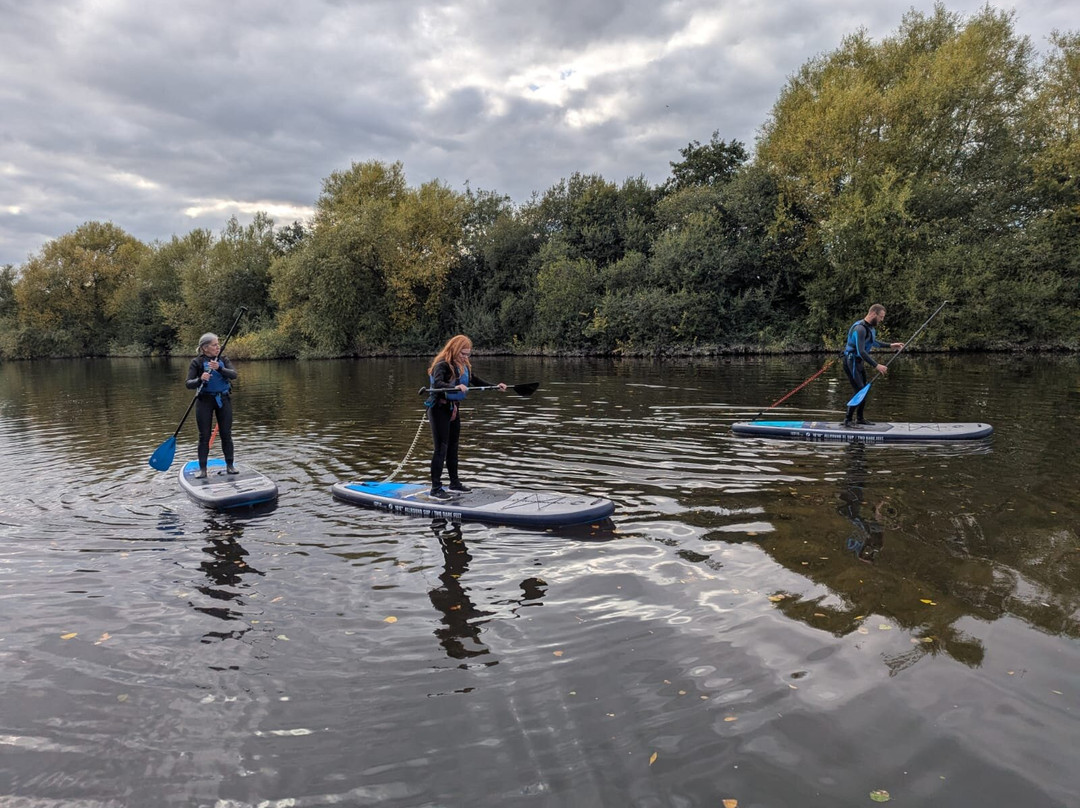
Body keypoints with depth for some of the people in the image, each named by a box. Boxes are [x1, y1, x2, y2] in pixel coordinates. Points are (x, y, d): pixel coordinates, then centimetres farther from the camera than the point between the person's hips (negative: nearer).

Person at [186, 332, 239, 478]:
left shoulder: (223, 360, 4)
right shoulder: (197, 362, -5)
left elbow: (233, 374, -12)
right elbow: (189, 384, -12)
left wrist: (219, 369, -29)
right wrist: (200, 380, -32)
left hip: (223, 399, 3)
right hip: (205, 400, -2)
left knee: (226, 434, 5)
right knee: (204, 436, 1)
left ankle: (230, 465, 14)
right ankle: (202, 468, 8)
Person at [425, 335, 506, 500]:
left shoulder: (463, 366, 6)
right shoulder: (442, 364, -19)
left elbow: (476, 381, 17)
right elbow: (437, 383, -36)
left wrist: (495, 386, 9)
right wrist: (455, 387, -51)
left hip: (453, 408, 9)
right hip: (439, 409, -9)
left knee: (453, 447, 17)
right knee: (441, 448, -8)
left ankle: (454, 483, 30)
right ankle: (436, 489, -3)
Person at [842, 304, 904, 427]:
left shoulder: (871, 327, 10)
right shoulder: (860, 328, -23)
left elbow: (873, 343, 31)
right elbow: (861, 351, -30)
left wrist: (890, 345, 27)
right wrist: (876, 365, -31)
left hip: (859, 362, 10)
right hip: (851, 362, -10)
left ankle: (860, 419, 27)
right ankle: (847, 420, -7)